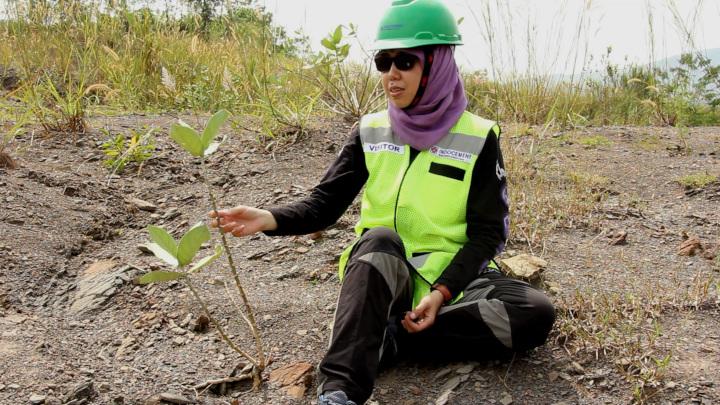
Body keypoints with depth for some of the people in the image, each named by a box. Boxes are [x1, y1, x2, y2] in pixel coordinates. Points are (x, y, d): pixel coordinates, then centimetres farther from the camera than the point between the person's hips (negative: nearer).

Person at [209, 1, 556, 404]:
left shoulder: (478, 138, -4)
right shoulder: (372, 132, 2)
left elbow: (487, 233, -6)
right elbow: (325, 204, -4)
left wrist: (441, 293, -22)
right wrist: (267, 219, -24)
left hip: (451, 277, 0)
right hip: (382, 276, 0)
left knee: (537, 313, -26)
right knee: (380, 237, -35)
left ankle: (393, 337, -21)